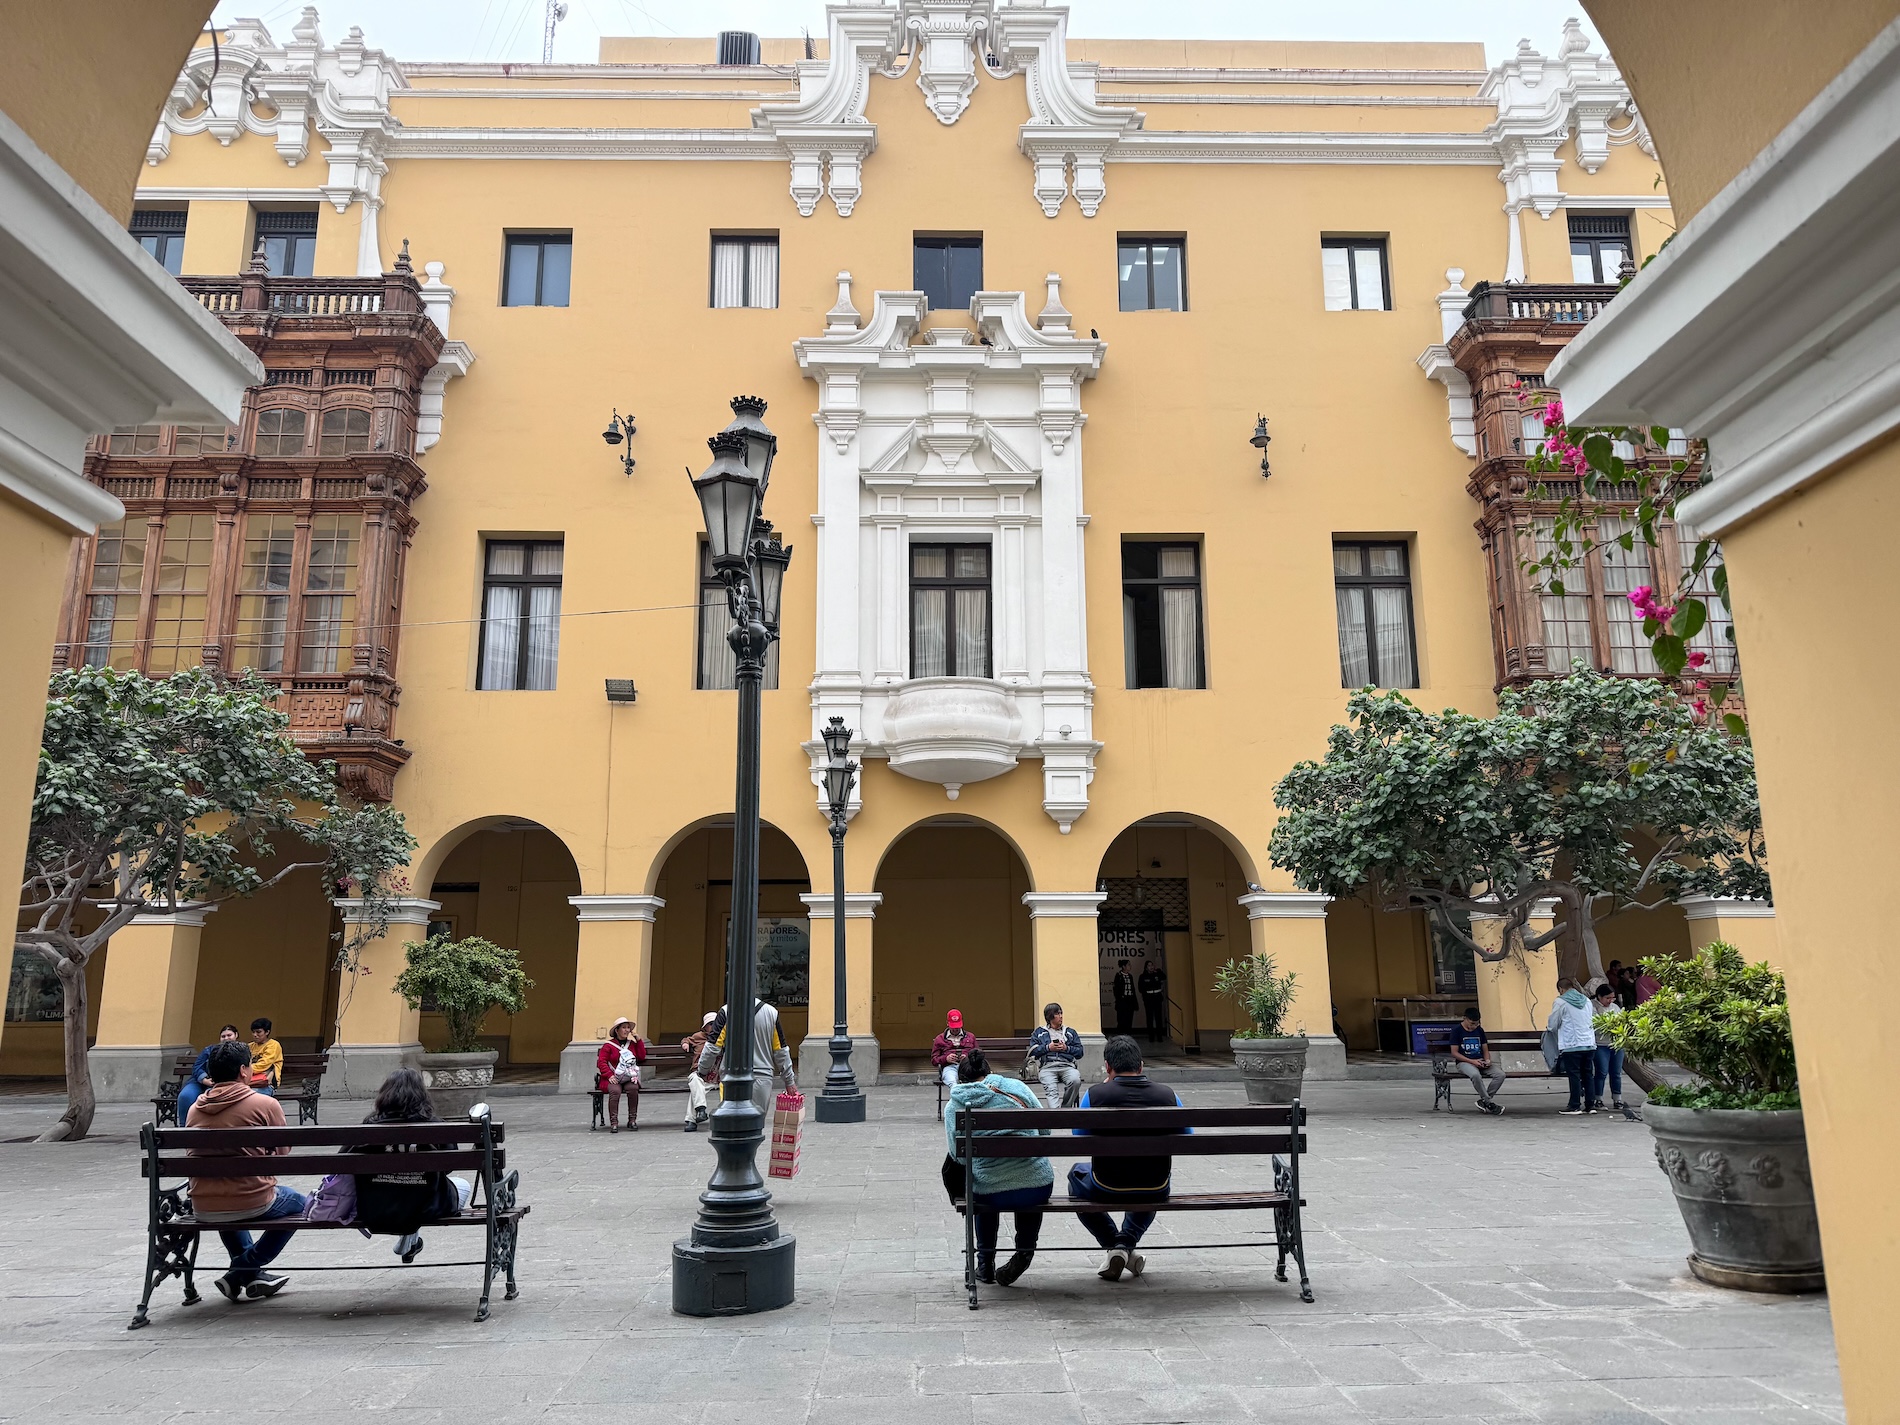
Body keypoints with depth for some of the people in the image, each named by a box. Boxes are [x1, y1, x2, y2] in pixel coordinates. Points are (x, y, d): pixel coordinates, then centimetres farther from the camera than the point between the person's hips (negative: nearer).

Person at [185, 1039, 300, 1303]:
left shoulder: (195, 1108, 4)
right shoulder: (265, 1104, -9)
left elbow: (193, 1155, 15)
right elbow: (283, 1151, 1)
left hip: (202, 1209, 5)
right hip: (253, 1203, -5)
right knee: (297, 1202, 26)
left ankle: (252, 1274, 33)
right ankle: (240, 1273, 12)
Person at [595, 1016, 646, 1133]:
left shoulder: (632, 1044, 18)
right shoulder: (608, 1046, 4)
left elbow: (642, 1057, 11)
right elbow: (601, 1062, -4)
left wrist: (639, 1040, 7)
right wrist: (609, 1075, -17)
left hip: (629, 1078, 3)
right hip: (613, 1079, -3)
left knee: (633, 1088, -31)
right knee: (615, 1090, -36)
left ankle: (632, 1120, -20)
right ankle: (614, 1123, -30)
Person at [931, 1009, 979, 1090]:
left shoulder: (970, 1037, 29)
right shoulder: (939, 1039, 26)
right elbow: (934, 1059, 21)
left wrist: (968, 1057, 1)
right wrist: (946, 1059, -1)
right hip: (949, 1067, -2)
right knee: (952, 1082, -43)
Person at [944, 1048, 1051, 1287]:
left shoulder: (953, 1107, 4)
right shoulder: (1016, 1087, 5)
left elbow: (958, 1155, 4)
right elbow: (1045, 1133, 10)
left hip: (992, 1195, 0)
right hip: (1040, 1188, 0)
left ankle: (985, 1264, 40)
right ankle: (1025, 1252, 21)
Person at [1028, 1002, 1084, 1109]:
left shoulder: (1070, 1032, 25)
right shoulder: (1039, 1033, 21)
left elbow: (1080, 1052, 16)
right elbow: (1032, 1051, 9)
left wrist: (1067, 1048, -1)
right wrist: (1048, 1048, -3)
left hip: (1067, 1066, 1)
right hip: (1047, 1067, -1)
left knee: (1075, 1080, -32)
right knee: (1051, 1090, -31)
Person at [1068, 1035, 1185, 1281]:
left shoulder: (1095, 1093, -11)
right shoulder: (1168, 1094, -5)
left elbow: (1080, 1138, 6)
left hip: (1106, 1188, -2)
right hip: (1156, 1190, 3)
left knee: (1077, 1174, 33)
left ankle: (1114, 1244, 16)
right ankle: (1127, 1242, 19)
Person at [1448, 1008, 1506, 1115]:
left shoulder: (1479, 1030, 13)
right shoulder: (1457, 1031, -4)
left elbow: (1485, 1049, 18)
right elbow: (1454, 1053, -7)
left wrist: (1487, 1060, -5)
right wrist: (1472, 1061, -16)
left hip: (1480, 1062, 6)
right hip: (1464, 1062, -6)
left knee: (1500, 1074, -21)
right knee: (1476, 1075, -39)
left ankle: (1483, 1101, -14)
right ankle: (1489, 1103, -26)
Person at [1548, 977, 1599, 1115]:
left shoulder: (1561, 1002, -6)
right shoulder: (1587, 1001, 12)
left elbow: (1553, 1024, -2)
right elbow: (1593, 1020, 21)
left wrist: (1548, 1025, 19)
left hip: (1571, 1046, -6)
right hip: (1589, 1044, 6)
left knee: (1574, 1075, 0)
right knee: (1588, 1075, 10)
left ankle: (1574, 1105, 4)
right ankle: (1589, 1105, 14)